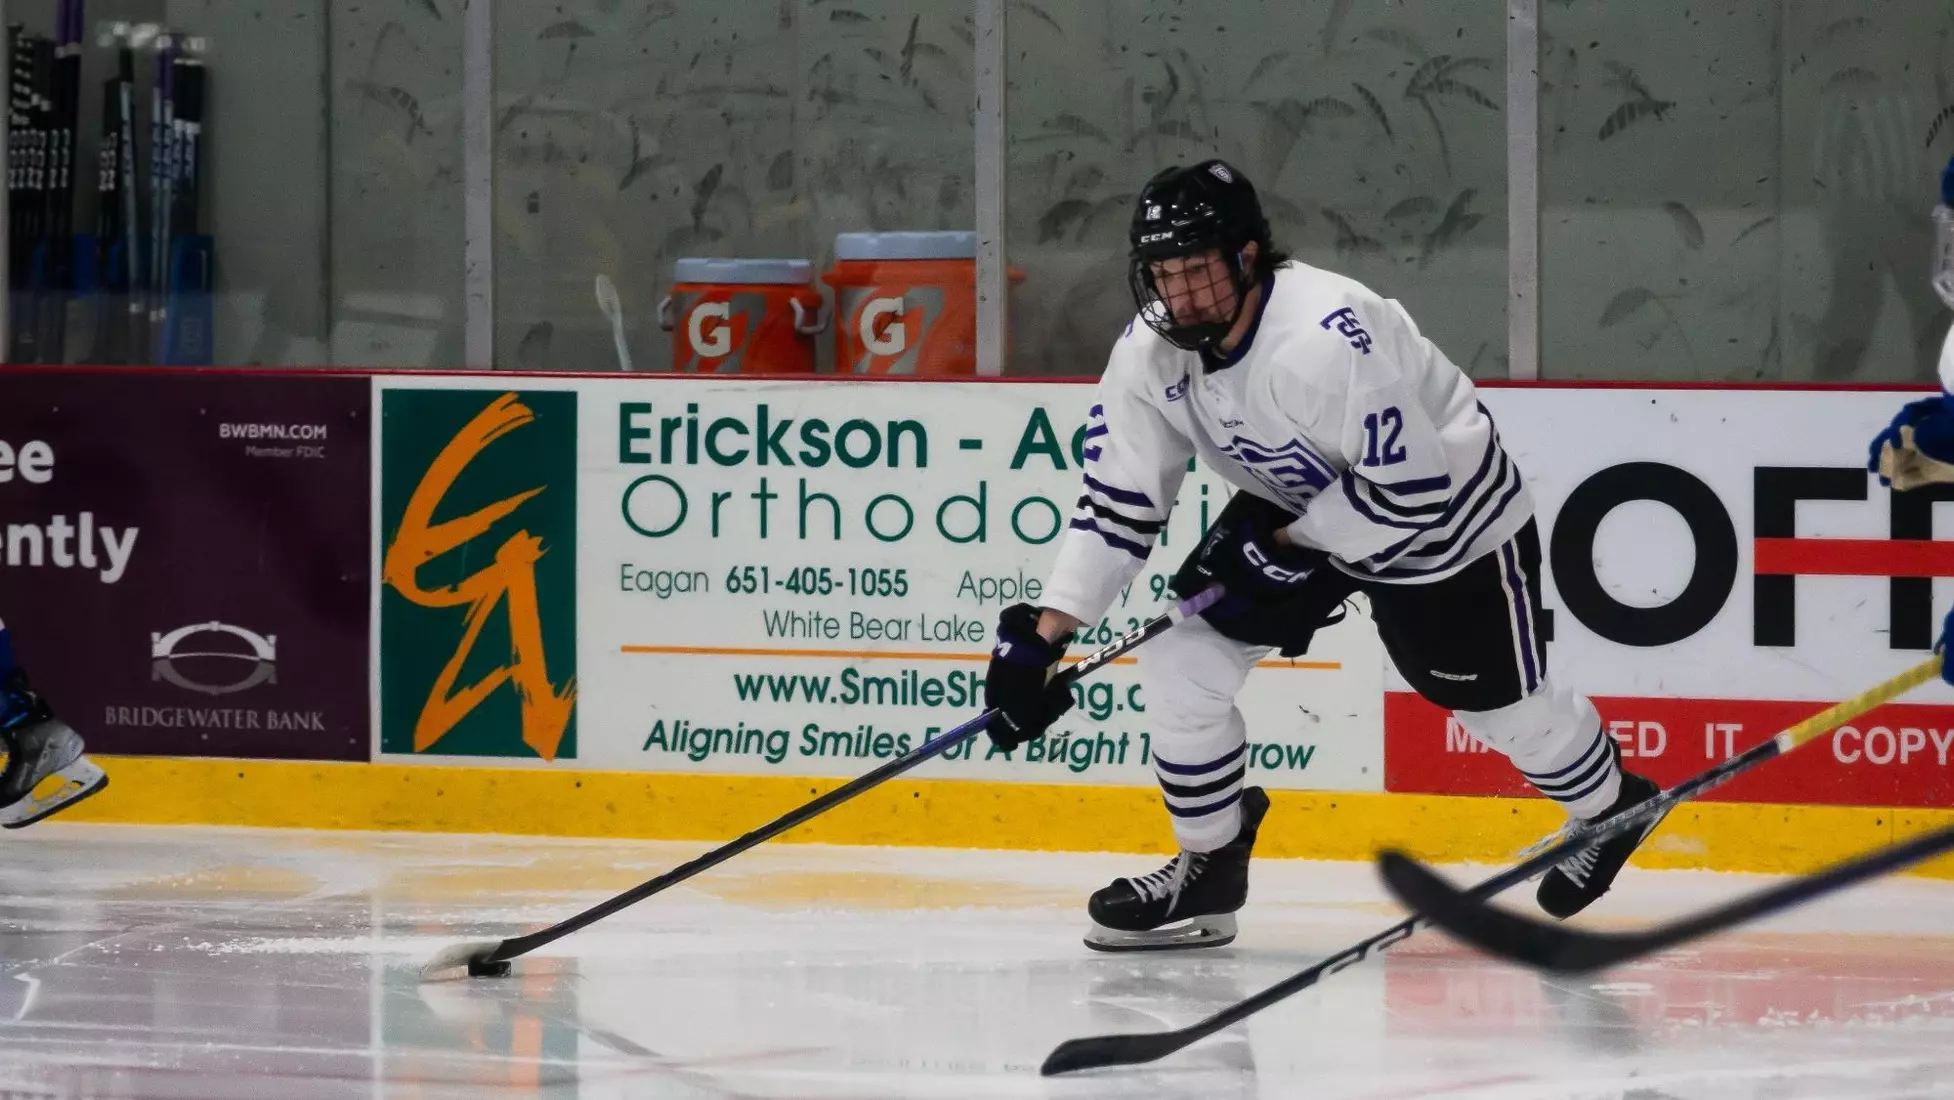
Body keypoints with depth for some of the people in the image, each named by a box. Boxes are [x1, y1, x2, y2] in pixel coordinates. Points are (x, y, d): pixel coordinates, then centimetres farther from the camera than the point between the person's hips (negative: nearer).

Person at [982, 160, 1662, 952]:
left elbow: (1416, 490, -32)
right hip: (1297, 508, 6)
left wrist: (1287, 544, -26)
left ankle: (1611, 806, 42)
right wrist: (1044, 634, -17)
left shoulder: (1324, 338, -38)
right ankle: (1206, 872, 9)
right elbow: (1118, 502, -10)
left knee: (1499, 702, 10)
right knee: (1179, 659, -7)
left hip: (1453, 518, -6)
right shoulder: (1150, 353, -17)